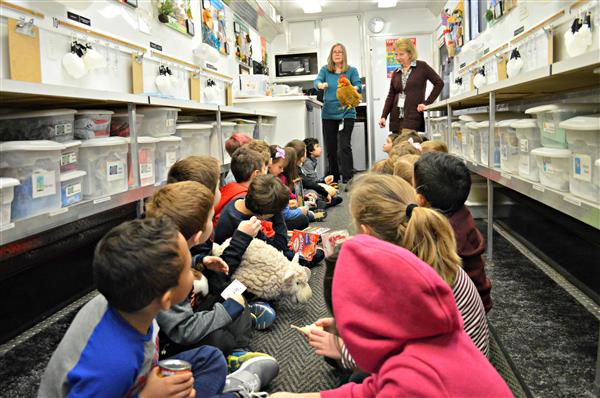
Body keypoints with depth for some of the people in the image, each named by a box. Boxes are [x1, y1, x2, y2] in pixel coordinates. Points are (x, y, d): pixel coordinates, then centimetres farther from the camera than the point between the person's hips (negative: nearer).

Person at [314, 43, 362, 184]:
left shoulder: (352, 70, 4)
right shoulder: (325, 70, 8)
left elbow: (359, 86, -8)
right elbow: (317, 81, -8)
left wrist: (353, 89, -32)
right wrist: (321, 85, -32)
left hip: (346, 113, -2)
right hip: (329, 114, 2)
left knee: (345, 146, -13)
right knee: (330, 148, 7)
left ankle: (348, 179, -11)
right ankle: (333, 179, 20)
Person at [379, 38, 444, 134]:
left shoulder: (421, 67, 2)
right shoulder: (396, 73, 14)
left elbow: (439, 83, -1)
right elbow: (390, 96, 13)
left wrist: (426, 103, -6)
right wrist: (383, 116, 2)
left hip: (413, 116, -5)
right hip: (396, 117, 5)